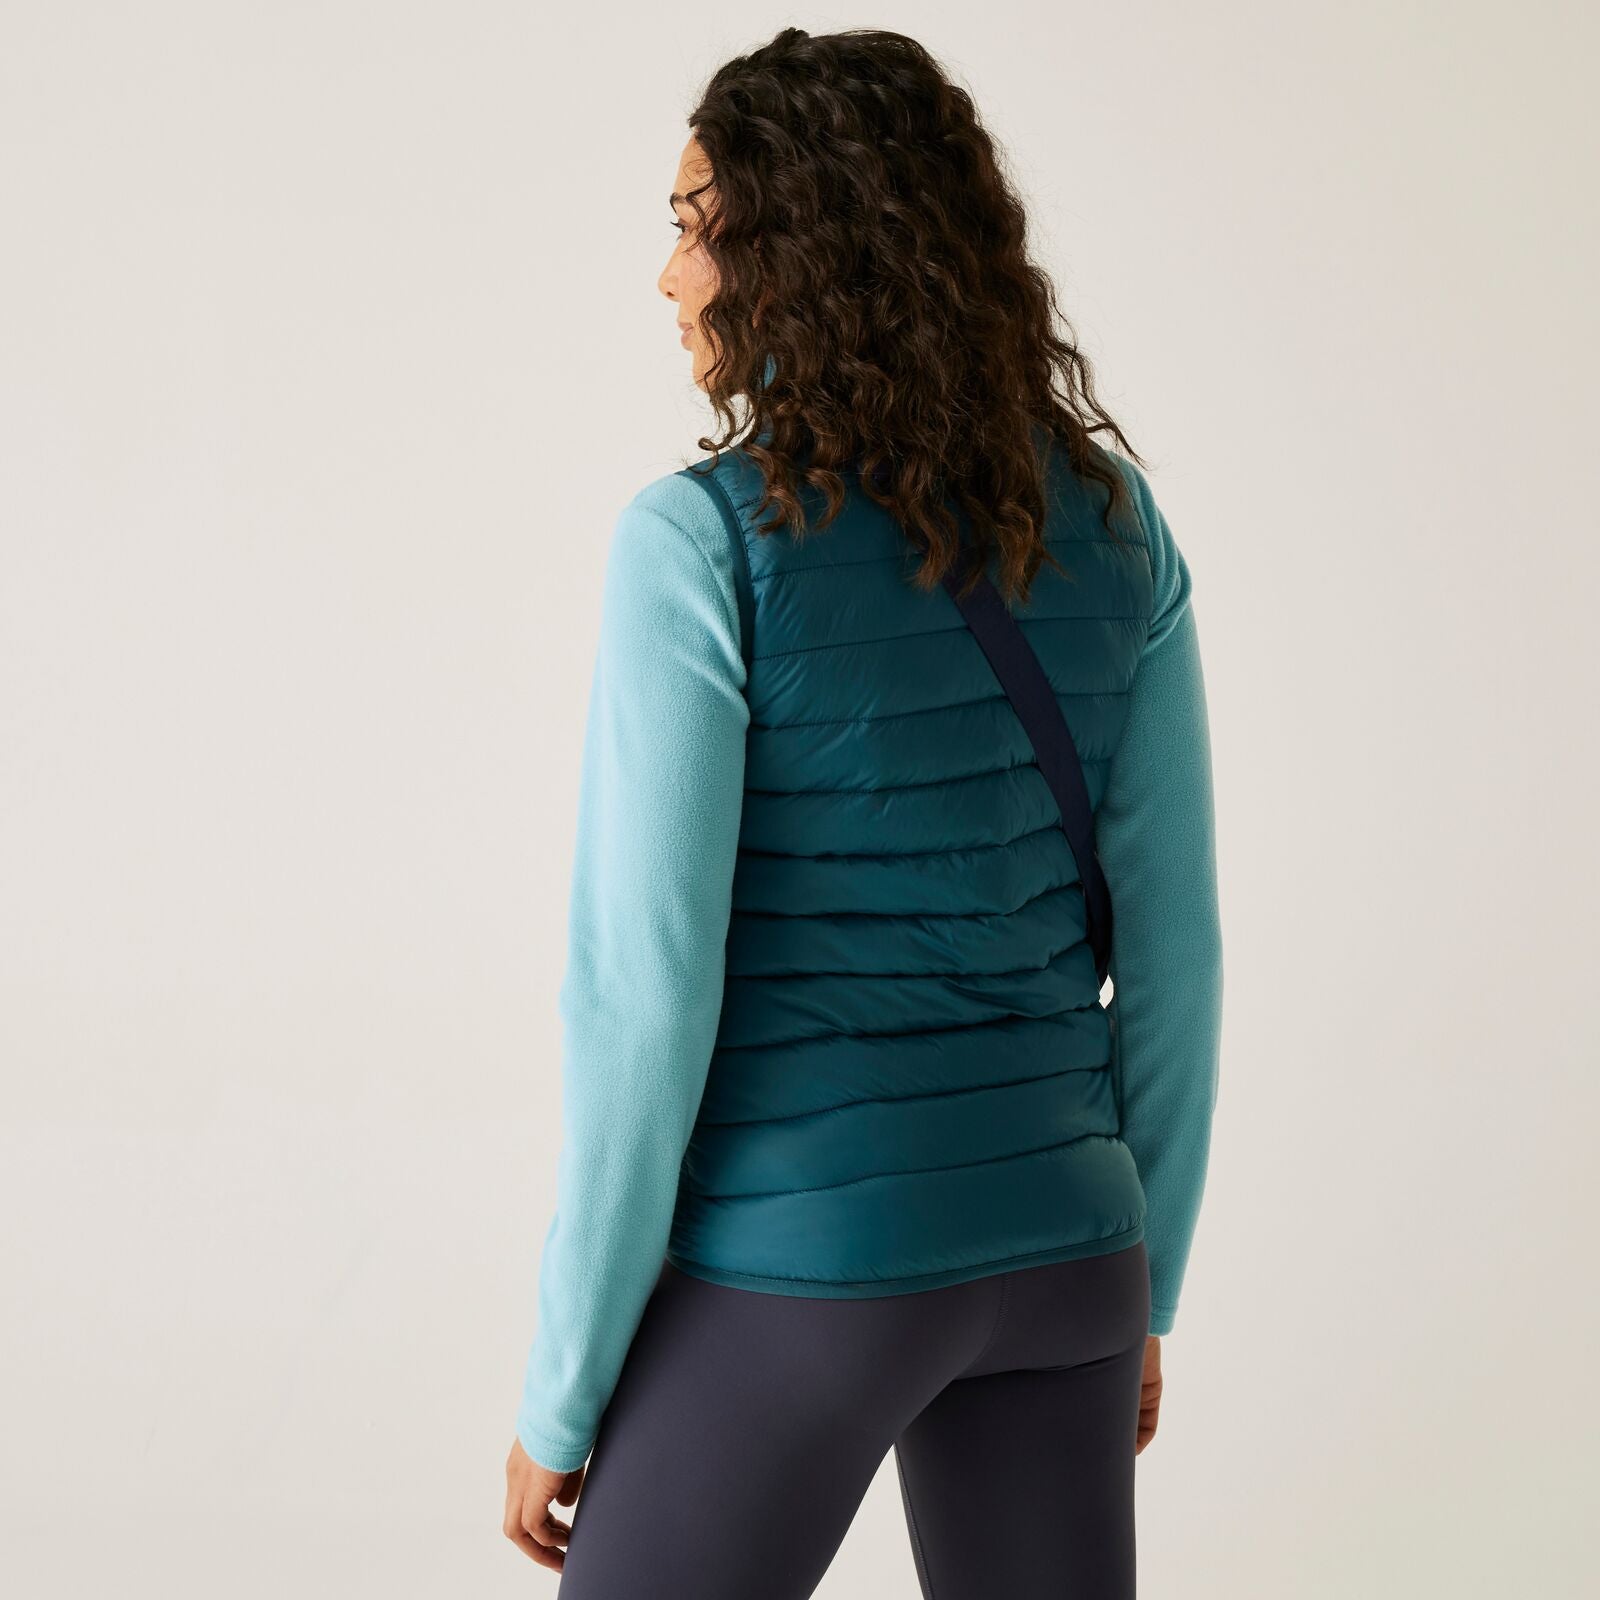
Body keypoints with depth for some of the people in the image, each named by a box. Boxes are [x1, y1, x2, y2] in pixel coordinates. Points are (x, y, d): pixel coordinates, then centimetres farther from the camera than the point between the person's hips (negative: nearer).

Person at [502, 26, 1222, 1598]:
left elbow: (644, 999, -17)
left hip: (799, 1269, -5)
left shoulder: (697, 546, -16)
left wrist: (562, 1391, -7)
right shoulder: (1110, 513, 1)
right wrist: (1141, 1280, 18)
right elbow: (1170, 933, 6)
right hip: (1047, 1236, 6)